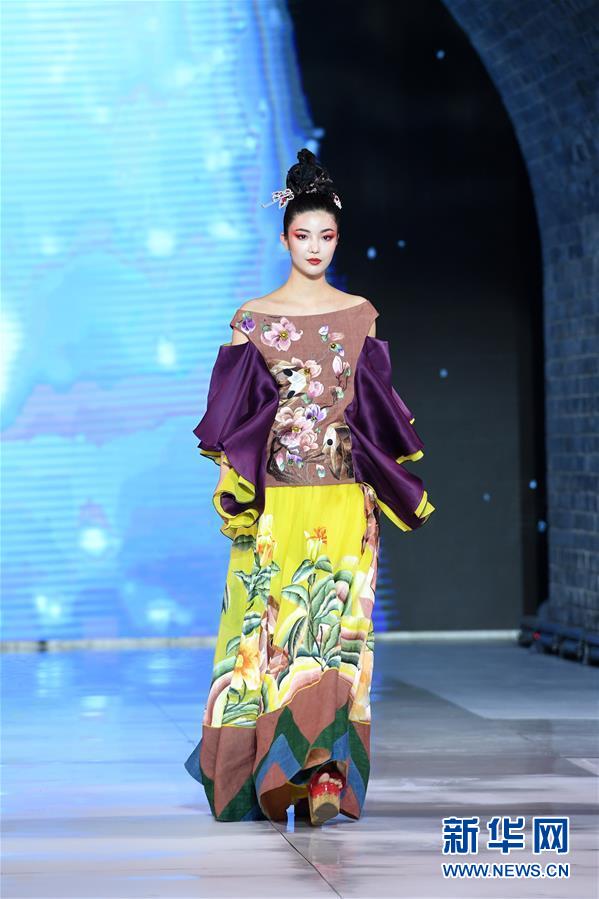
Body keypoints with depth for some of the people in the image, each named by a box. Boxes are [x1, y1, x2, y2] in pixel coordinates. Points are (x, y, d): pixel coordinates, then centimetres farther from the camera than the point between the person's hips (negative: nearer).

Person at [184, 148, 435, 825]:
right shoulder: (253, 319, 4)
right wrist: (232, 490, -4)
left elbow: (377, 408, 11)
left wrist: (400, 485, 8)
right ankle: (270, 768, 6)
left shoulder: (359, 316, 8)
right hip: (275, 496, -1)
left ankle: (323, 776, -9)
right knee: (271, 625, -1)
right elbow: (234, 412, 3)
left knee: (334, 627, -7)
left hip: (344, 497, 1)